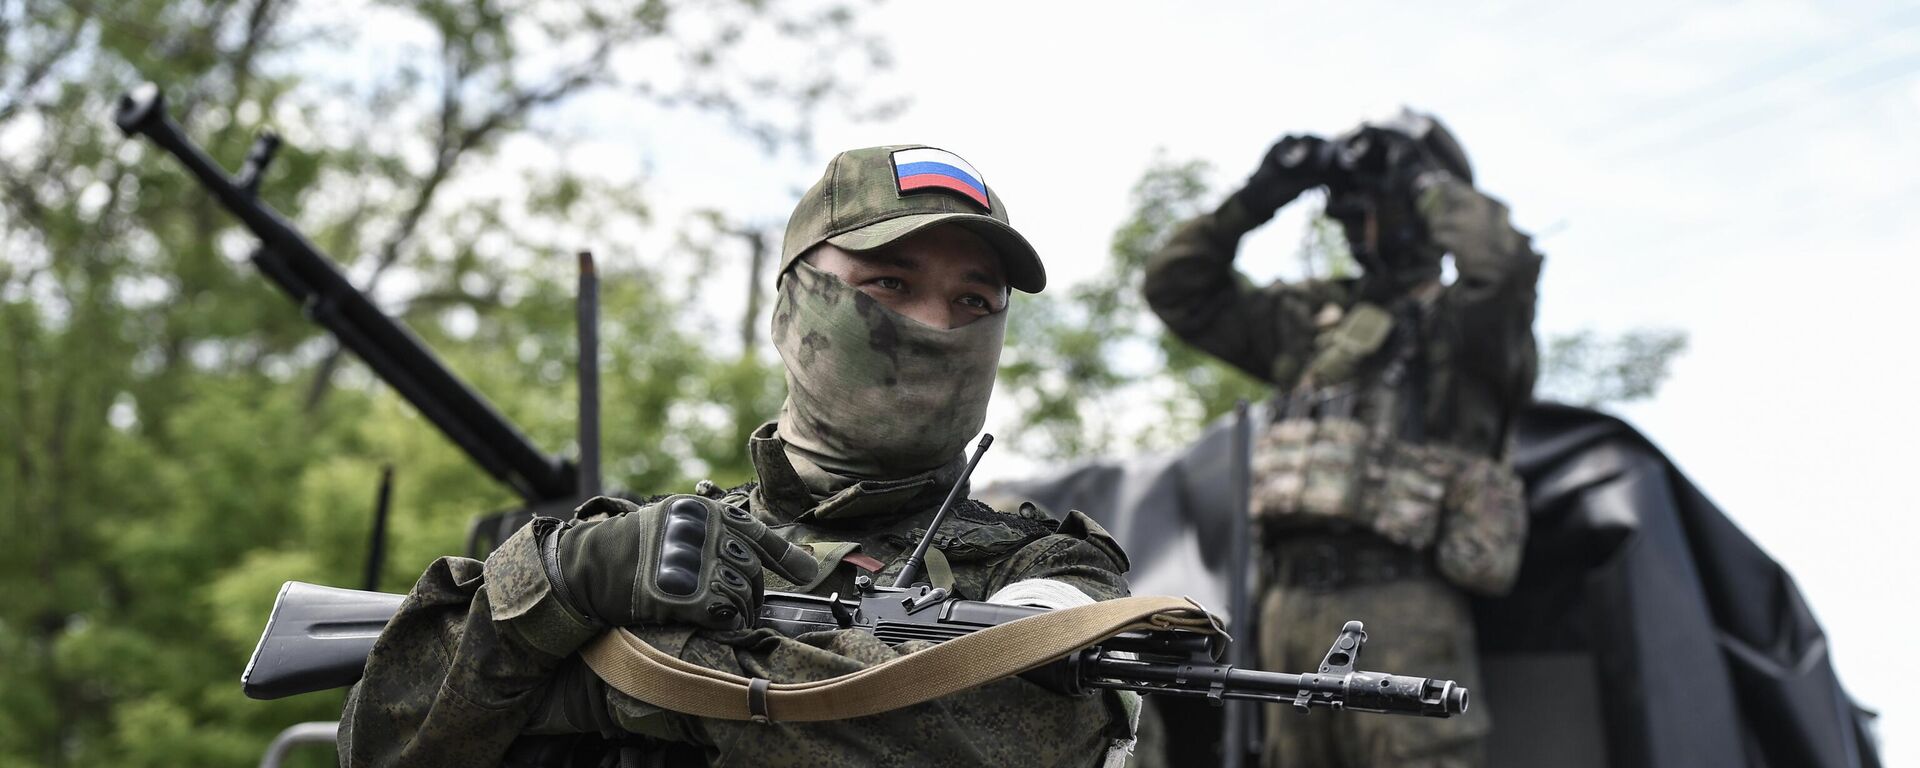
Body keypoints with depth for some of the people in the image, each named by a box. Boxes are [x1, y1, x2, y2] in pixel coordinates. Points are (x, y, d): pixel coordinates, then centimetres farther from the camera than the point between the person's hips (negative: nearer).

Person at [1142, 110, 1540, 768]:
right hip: (1290, 602, 6)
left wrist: (1424, 177, -3)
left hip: (1401, 608, -6)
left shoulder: (1463, 318, 6)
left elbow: (1502, 261, -18)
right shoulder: (1315, 317, 23)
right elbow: (1179, 288, 25)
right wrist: (1258, 197, 16)